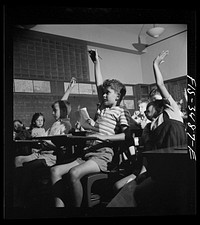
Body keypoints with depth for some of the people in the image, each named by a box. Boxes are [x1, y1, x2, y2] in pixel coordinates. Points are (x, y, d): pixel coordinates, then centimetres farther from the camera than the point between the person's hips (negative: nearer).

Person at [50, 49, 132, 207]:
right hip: (88, 153, 7)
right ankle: (59, 204, -14)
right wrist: (96, 62, 32)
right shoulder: (102, 107, 22)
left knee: (73, 173, -32)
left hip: (103, 154, -7)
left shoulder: (121, 112, 4)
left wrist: (105, 137, -21)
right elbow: (99, 83, 28)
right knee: (55, 171, -11)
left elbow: (127, 134, -10)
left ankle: (77, 205, -15)